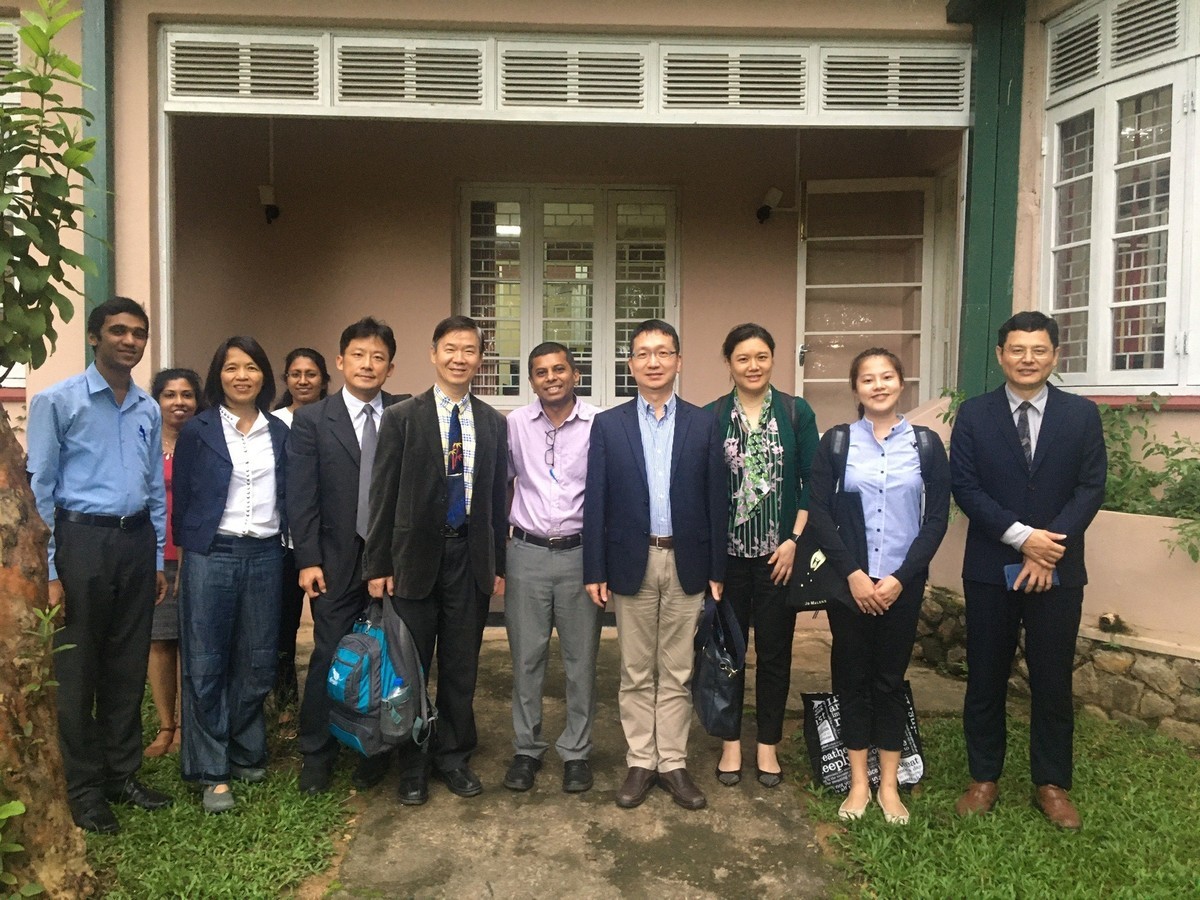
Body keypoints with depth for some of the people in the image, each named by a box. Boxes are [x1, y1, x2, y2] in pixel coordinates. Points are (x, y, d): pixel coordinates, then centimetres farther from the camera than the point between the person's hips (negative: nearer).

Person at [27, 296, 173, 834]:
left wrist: (157, 561, 13)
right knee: (77, 669, 5)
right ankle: (83, 789, 19)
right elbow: (40, 490, -6)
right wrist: (49, 572, -9)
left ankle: (122, 774, 27)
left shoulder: (148, 410, 10)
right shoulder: (58, 401, -5)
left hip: (137, 540, 5)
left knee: (128, 666, 12)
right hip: (82, 539, -4)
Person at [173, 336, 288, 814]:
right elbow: (181, 497, 3)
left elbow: (288, 496, 9)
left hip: (265, 555, 3)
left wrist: (283, 542, 3)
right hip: (211, 555, -2)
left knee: (256, 662, 8)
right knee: (206, 665, 2)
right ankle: (211, 770, 12)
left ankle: (245, 754, 25)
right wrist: (190, 547, 4)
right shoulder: (197, 431, 1)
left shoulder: (279, 433, 9)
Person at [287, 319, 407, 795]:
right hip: (337, 561, -1)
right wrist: (308, 560, -7)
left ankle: (374, 750, 26)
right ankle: (317, 753, 23)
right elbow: (301, 496, -2)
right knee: (329, 656, 6)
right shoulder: (311, 420, 1)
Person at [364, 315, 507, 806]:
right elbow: (383, 496, -3)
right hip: (415, 557, -2)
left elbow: (498, 497, 9)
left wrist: (498, 563, 7)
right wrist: (378, 565, -6)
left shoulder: (494, 423, 6)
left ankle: (454, 757, 29)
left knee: (461, 668, 12)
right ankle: (413, 765, 25)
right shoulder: (401, 417, -3)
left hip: (471, 557, 3)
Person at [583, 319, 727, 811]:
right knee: (636, 673, 10)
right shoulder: (608, 424, 2)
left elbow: (716, 499, 2)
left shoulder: (703, 423, 3)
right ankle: (640, 762, 24)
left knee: (677, 673, 10)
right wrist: (594, 571, -4)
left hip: (686, 563, 0)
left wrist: (717, 571, 0)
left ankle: (673, 762, 24)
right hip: (632, 562, 0)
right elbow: (595, 502, 0)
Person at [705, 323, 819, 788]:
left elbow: (812, 482, 0)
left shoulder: (796, 412, 1)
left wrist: (795, 540, -8)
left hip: (780, 552, 0)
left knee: (774, 650, 9)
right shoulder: (711, 416, 0)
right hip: (728, 553, 0)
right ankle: (731, 742, 25)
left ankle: (768, 744, 25)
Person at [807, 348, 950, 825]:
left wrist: (900, 577, -10)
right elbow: (818, 512, -5)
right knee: (851, 677, 7)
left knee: (890, 679, 9)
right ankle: (858, 783, 21)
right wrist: (853, 574, -12)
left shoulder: (925, 443, 2)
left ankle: (889, 786, 22)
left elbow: (937, 517, -1)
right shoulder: (836, 441, 0)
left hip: (902, 583, 1)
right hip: (849, 581, 0)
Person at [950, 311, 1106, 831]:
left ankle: (1052, 785, 25)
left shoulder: (1082, 414, 3)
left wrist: (1049, 546, -14)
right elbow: (964, 487, -6)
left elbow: (1091, 488, -3)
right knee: (985, 679, 9)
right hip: (990, 569, 0)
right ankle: (984, 778, 23)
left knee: (1053, 681, 9)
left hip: (1058, 570, 1)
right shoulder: (974, 415, 1)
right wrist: (1021, 536, -16)